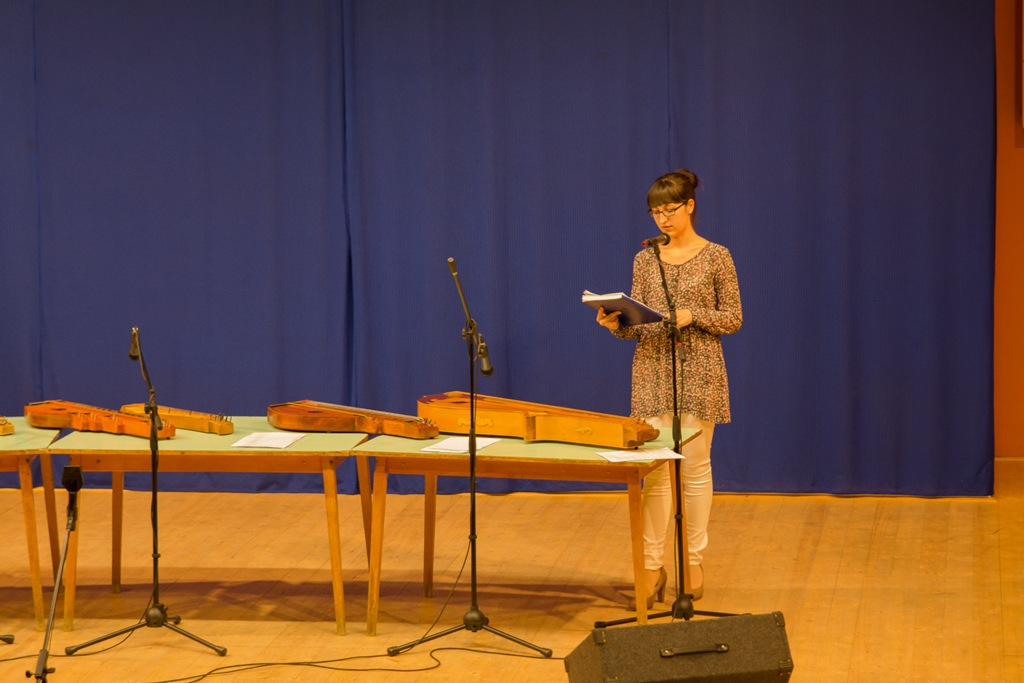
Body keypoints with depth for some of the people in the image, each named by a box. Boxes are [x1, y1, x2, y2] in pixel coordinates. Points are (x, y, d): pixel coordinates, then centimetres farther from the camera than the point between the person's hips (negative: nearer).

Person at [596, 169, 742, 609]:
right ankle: (653, 565, 4)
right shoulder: (646, 260, 7)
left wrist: (692, 316, -17)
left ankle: (694, 561, 13)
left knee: (695, 466, 3)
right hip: (653, 372, 3)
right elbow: (637, 324, 8)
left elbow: (733, 319, -2)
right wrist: (615, 324, -13)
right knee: (656, 469, 1)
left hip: (699, 373, -3)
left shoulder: (716, 257, -2)